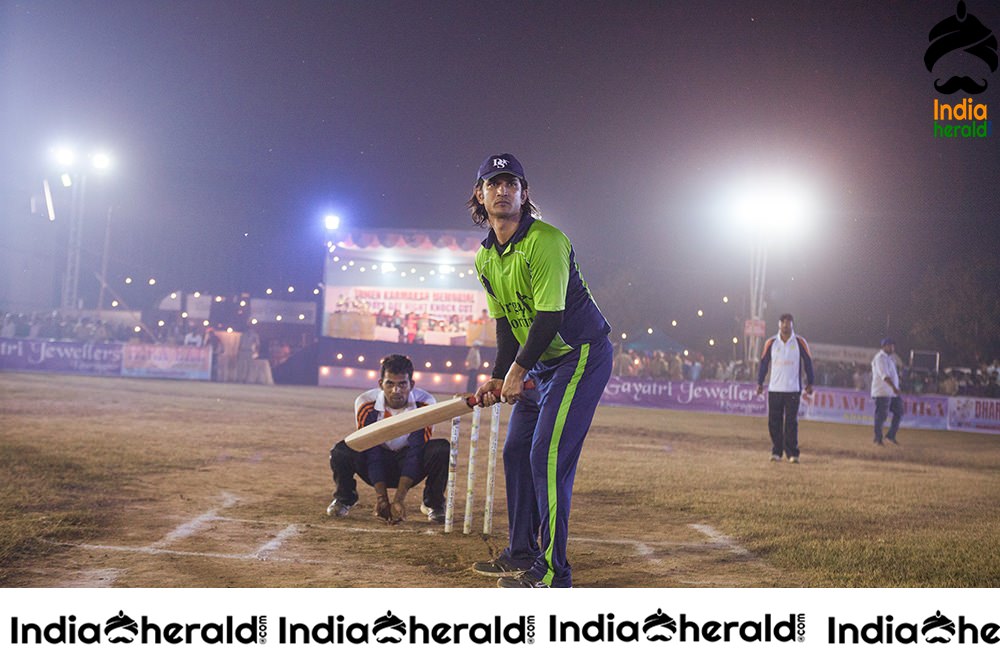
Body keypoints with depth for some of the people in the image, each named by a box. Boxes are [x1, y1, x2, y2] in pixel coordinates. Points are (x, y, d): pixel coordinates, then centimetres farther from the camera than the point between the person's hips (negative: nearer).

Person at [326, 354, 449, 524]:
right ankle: (345, 499, 5)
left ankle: (433, 503, -1)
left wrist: (399, 500, -33)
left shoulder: (424, 403, -23)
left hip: (409, 466, 0)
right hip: (378, 467, 0)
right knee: (342, 452, -30)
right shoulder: (366, 404, -22)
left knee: (442, 449, -30)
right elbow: (372, 454, -22)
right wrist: (381, 498, -29)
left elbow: (416, 454, -27)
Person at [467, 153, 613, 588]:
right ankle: (521, 555, 25)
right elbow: (506, 322, 11)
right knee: (517, 451, 11)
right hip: (541, 364, 9)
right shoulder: (485, 258, 7)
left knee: (548, 457, -15)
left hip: (582, 354, -9)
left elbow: (550, 315, -23)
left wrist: (518, 369, -17)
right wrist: (499, 377, 1)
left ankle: (553, 573, -9)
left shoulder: (545, 241, -20)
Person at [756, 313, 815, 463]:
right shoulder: (771, 342, 5)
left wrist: (809, 383, 2)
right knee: (774, 422, 1)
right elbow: (764, 362, 10)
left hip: (793, 389, -2)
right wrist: (760, 382, 6)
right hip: (774, 389, 2)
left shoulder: (800, 342, 1)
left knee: (791, 422, -4)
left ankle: (792, 453, 0)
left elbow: (808, 362, 6)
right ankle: (776, 452, 10)